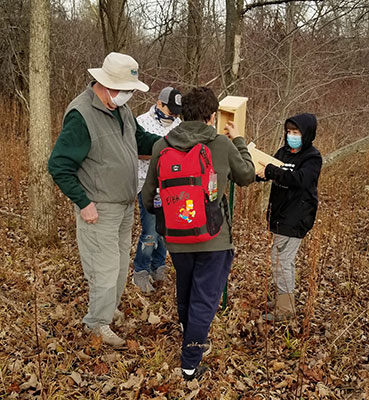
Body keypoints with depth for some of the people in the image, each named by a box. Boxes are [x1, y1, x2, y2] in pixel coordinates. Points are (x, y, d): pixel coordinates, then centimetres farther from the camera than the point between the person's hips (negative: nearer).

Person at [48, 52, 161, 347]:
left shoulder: (121, 107, 4)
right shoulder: (81, 114, -22)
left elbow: (141, 139, 15)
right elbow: (59, 165, -21)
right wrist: (83, 203, -21)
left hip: (125, 204, 8)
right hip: (99, 209, -8)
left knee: (121, 263, 21)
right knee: (105, 267, 1)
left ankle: (110, 307, 42)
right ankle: (98, 323, 20)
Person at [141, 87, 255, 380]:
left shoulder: (162, 146, -4)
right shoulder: (223, 145, -11)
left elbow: (148, 194, 6)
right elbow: (247, 176, 7)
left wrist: (154, 214, 28)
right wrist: (239, 141, 20)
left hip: (177, 236, 4)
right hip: (214, 237, -3)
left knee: (185, 293, 24)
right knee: (205, 299, 7)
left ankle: (192, 340, 48)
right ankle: (191, 363, 13)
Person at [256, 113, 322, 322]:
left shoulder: (312, 158, -11)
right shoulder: (284, 152, 10)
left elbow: (299, 179, -28)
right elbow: (266, 171, 9)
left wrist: (270, 171, -33)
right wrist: (258, 169, -13)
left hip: (295, 218, -8)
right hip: (281, 214, 8)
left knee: (281, 261, -6)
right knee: (286, 259, 18)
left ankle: (285, 308, 5)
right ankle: (285, 299, 32)